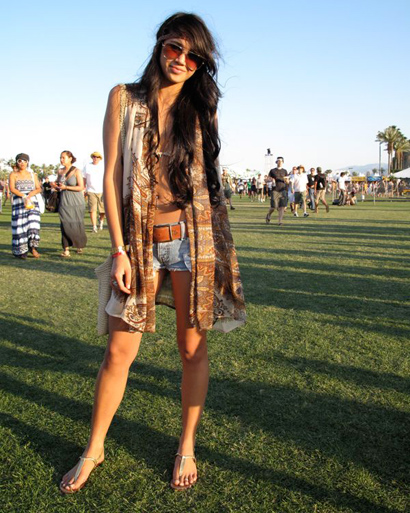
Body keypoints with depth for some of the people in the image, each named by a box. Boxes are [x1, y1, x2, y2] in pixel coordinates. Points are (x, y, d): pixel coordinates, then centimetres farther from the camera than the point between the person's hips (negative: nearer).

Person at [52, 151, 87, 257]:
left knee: (76, 225, 4)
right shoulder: (60, 171, 9)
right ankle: (66, 250, -4)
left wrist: (66, 187, -19)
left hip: (75, 202, -3)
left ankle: (80, 245, 29)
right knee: (65, 225, -4)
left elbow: (81, 187, -10)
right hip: (64, 202, 3)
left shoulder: (76, 171, -5)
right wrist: (55, 186, -5)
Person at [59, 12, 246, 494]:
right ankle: (94, 449, 24)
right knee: (119, 351, 3)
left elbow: (208, 176, 13)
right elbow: (111, 176, 0)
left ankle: (187, 446, 25)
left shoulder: (200, 109, 9)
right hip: (140, 242, -1)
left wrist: (221, 250, 7)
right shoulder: (124, 98, 4)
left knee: (192, 347, 6)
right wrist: (119, 250, -7)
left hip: (192, 237, 1)